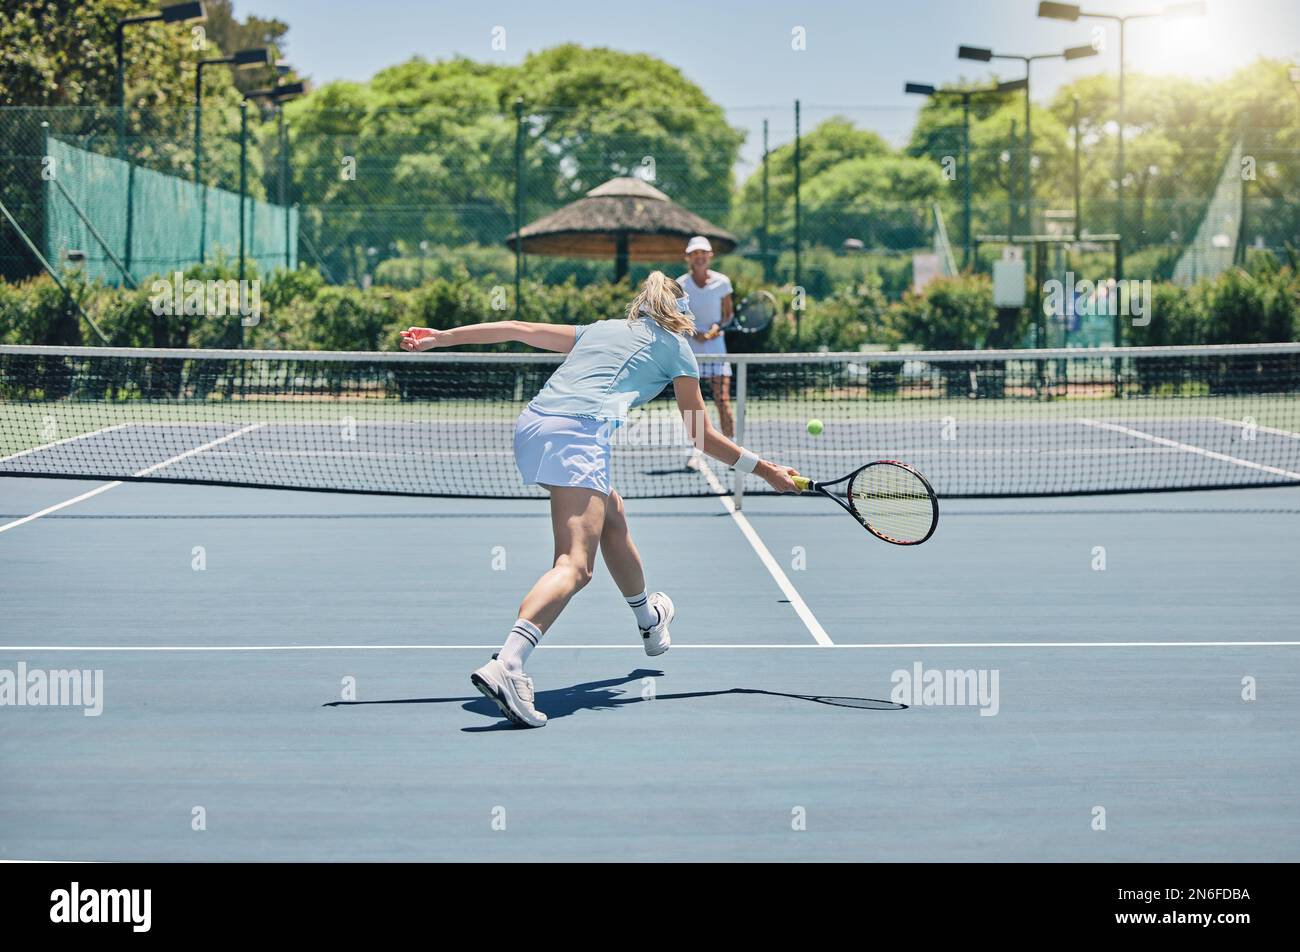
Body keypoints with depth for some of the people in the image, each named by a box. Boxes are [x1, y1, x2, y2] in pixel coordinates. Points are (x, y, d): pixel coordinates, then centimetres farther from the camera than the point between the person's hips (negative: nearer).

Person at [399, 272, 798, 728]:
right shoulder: (674, 346, 18)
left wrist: (441, 337, 27)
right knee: (575, 565, -18)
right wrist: (762, 469, 28)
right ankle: (506, 664, -41)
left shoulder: (601, 330, 30)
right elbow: (702, 436, 19)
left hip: (530, 425, 7)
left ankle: (650, 622, 50)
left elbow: (518, 328, 24)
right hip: (579, 432, -7)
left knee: (612, 517, 30)